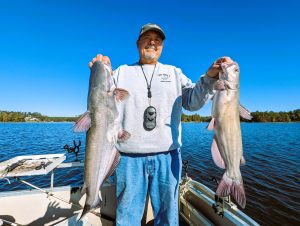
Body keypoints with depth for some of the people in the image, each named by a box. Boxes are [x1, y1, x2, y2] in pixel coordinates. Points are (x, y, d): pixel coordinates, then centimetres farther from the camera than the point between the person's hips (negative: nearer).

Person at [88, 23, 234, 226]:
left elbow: (193, 102, 3)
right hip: (129, 157, 0)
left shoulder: (174, 72, 13)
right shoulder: (122, 72, 11)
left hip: (167, 156, 1)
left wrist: (210, 77, -12)